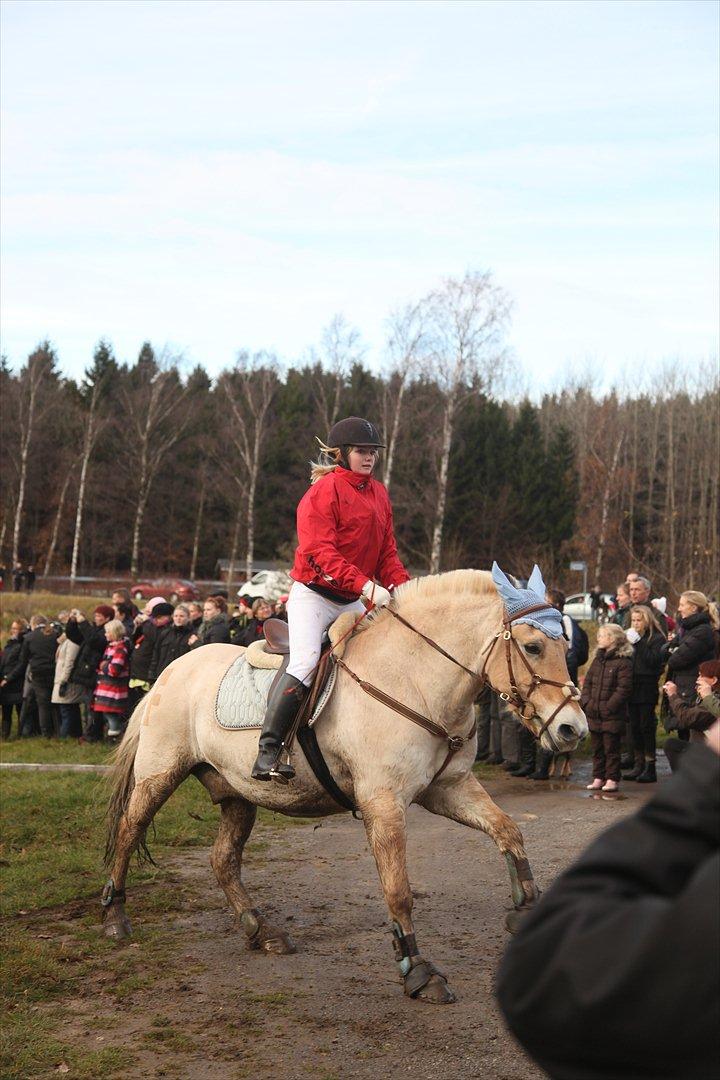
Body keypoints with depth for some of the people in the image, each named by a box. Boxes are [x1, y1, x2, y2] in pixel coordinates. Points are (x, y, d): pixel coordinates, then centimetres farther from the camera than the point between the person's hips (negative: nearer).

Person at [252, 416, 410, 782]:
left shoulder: (379, 494, 14)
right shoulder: (323, 491, -10)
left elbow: (387, 552, 14)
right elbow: (321, 551, -21)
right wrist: (366, 585, -32)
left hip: (354, 601, 8)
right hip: (313, 594, -8)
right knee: (305, 661, -25)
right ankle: (267, 752, -25)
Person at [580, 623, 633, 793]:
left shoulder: (623, 662, -11)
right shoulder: (597, 659, 14)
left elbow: (623, 689, -16)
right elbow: (587, 682, 13)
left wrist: (609, 707, -19)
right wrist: (586, 701, -1)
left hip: (612, 715, -7)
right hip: (594, 713, 7)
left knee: (611, 748, -1)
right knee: (597, 748, 12)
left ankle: (612, 779, 5)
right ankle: (598, 778, 19)